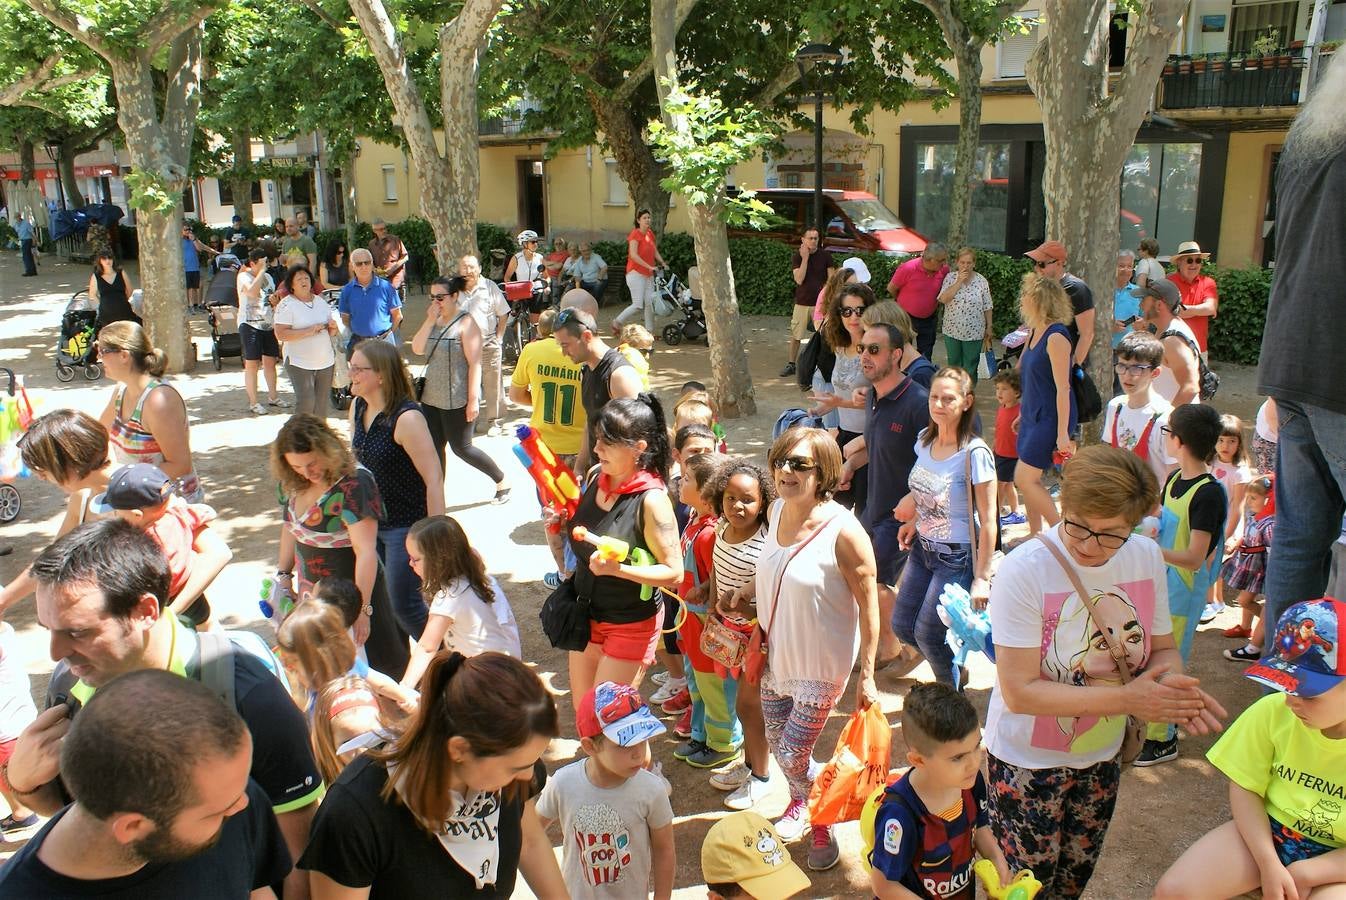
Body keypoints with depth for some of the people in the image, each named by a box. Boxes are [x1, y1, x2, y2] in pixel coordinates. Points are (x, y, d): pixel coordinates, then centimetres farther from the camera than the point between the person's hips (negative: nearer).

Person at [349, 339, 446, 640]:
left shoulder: (406, 418, -23)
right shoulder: (358, 407, 1)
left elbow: (434, 480, -24)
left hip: (408, 526, -8)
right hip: (372, 520, 8)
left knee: (404, 605, -2)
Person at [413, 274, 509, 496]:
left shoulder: (466, 323, -13)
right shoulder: (435, 321, 10)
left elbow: (475, 363, -17)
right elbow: (417, 348, 0)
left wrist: (473, 400, -21)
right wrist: (430, 320, -10)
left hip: (457, 400, -7)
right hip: (431, 397, 7)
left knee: (461, 447, 1)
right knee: (434, 448, 9)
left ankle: (502, 481, 19)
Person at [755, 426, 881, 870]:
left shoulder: (843, 531, -25)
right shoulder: (775, 512, -5)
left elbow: (869, 605, -18)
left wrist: (867, 676, -15)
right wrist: (760, 638, 12)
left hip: (821, 667, -6)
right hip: (775, 657, 6)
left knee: (792, 754, 1)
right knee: (777, 743, 20)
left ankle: (824, 821, 32)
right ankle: (800, 801, 51)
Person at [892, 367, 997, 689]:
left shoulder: (975, 454, -22)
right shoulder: (925, 439, -1)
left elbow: (987, 520, -18)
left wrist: (982, 577, -18)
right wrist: (915, 522, 4)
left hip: (957, 557, -7)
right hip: (922, 548, 7)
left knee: (927, 634, 3)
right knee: (902, 626, 12)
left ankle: (951, 689, 32)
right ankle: (956, 669, 38)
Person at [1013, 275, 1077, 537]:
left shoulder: (1056, 337, -20)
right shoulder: (1034, 332, 7)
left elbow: (1063, 389, -21)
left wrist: (1062, 433, -21)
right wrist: (1023, 413, 23)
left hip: (1050, 418, -9)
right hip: (1033, 415, 9)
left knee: (1025, 478, -7)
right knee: (1029, 479, 13)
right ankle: (1035, 535, 26)